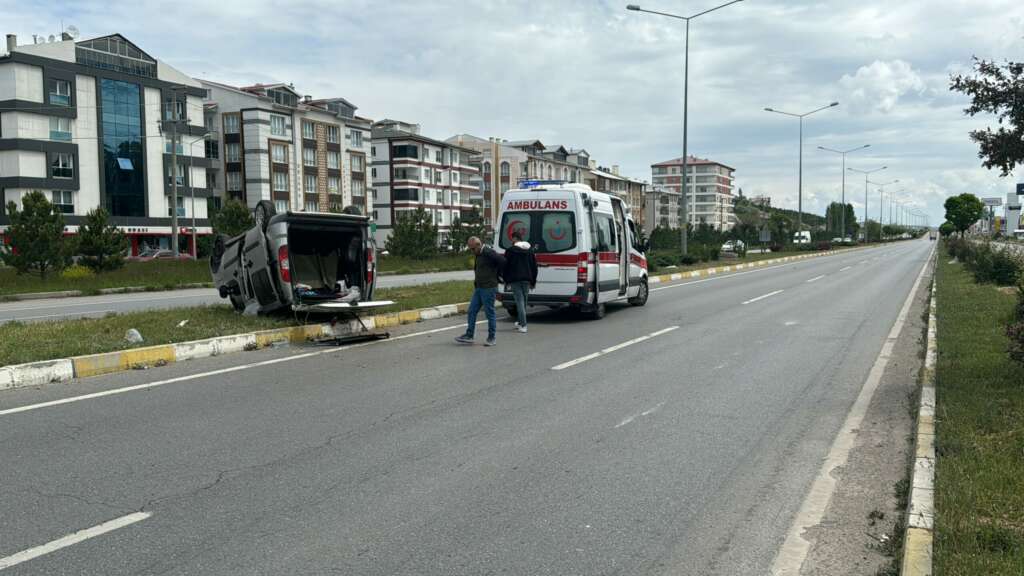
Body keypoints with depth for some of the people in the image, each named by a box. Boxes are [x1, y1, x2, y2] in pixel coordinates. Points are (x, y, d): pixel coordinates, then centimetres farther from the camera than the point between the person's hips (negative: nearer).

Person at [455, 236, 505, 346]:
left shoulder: (488, 253, -15)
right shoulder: (479, 255, 15)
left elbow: (502, 261, -22)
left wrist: (497, 274, -9)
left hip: (488, 288, -9)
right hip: (478, 288, 9)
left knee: (489, 313, -2)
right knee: (472, 311, 7)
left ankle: (491, 338, 6)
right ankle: (469, 336, 12)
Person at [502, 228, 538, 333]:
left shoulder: (511, 250, -7)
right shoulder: (530, 250, 11)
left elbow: (506, 265, -5)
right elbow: (534, 266, 14)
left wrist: (506, 279, 5)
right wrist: (533, 281, 19)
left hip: (515, 279, -5)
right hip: (526, 279, 5)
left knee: (520, 301, -6)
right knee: (523, 300, 16)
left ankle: (523, 325, -12)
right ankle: (521, 322, 28)